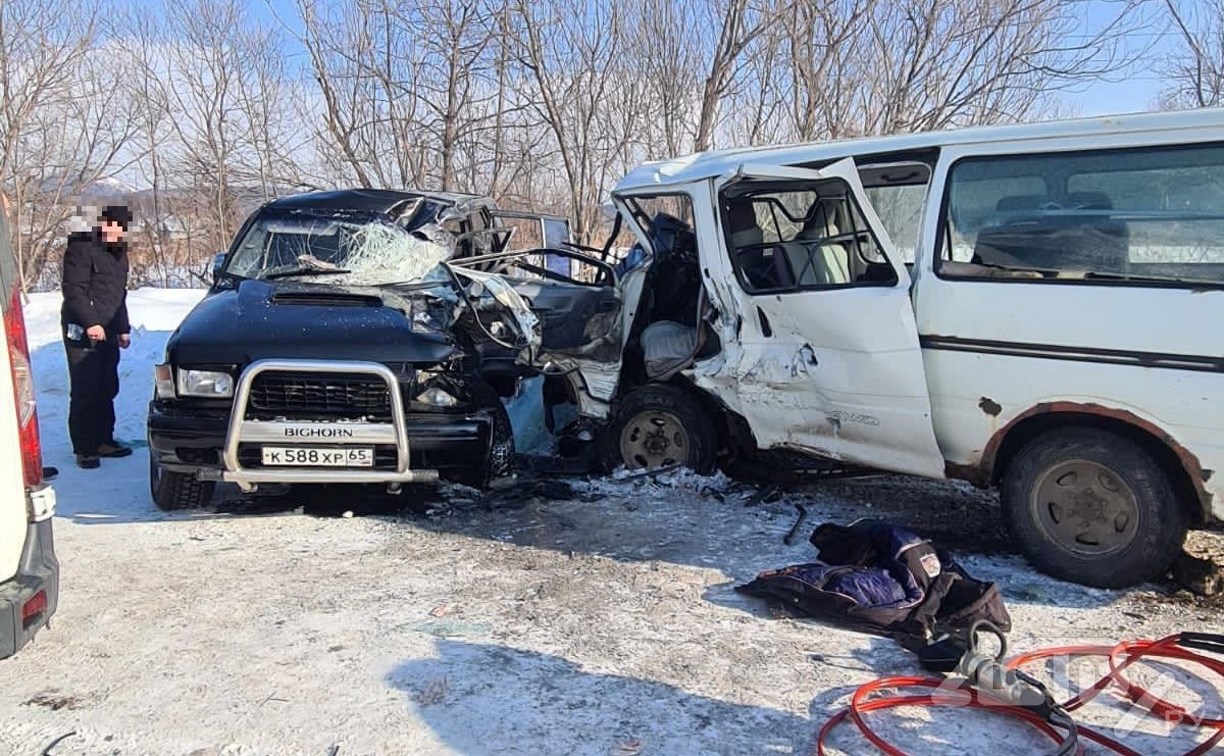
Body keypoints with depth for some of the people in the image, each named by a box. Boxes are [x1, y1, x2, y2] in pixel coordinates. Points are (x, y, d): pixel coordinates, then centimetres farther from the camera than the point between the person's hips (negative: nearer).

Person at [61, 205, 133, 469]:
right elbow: (73, 290, -16)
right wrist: (91, 323, -22)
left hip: (107, 333, 8)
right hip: (82, 333, -8)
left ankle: (104, 440, 21)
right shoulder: (82, 248, -10)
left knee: (107, 390, 11)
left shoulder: (118, 252, 17)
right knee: (84, 392, -6)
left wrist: (123, 328, 23)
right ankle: (84, 449, 0)